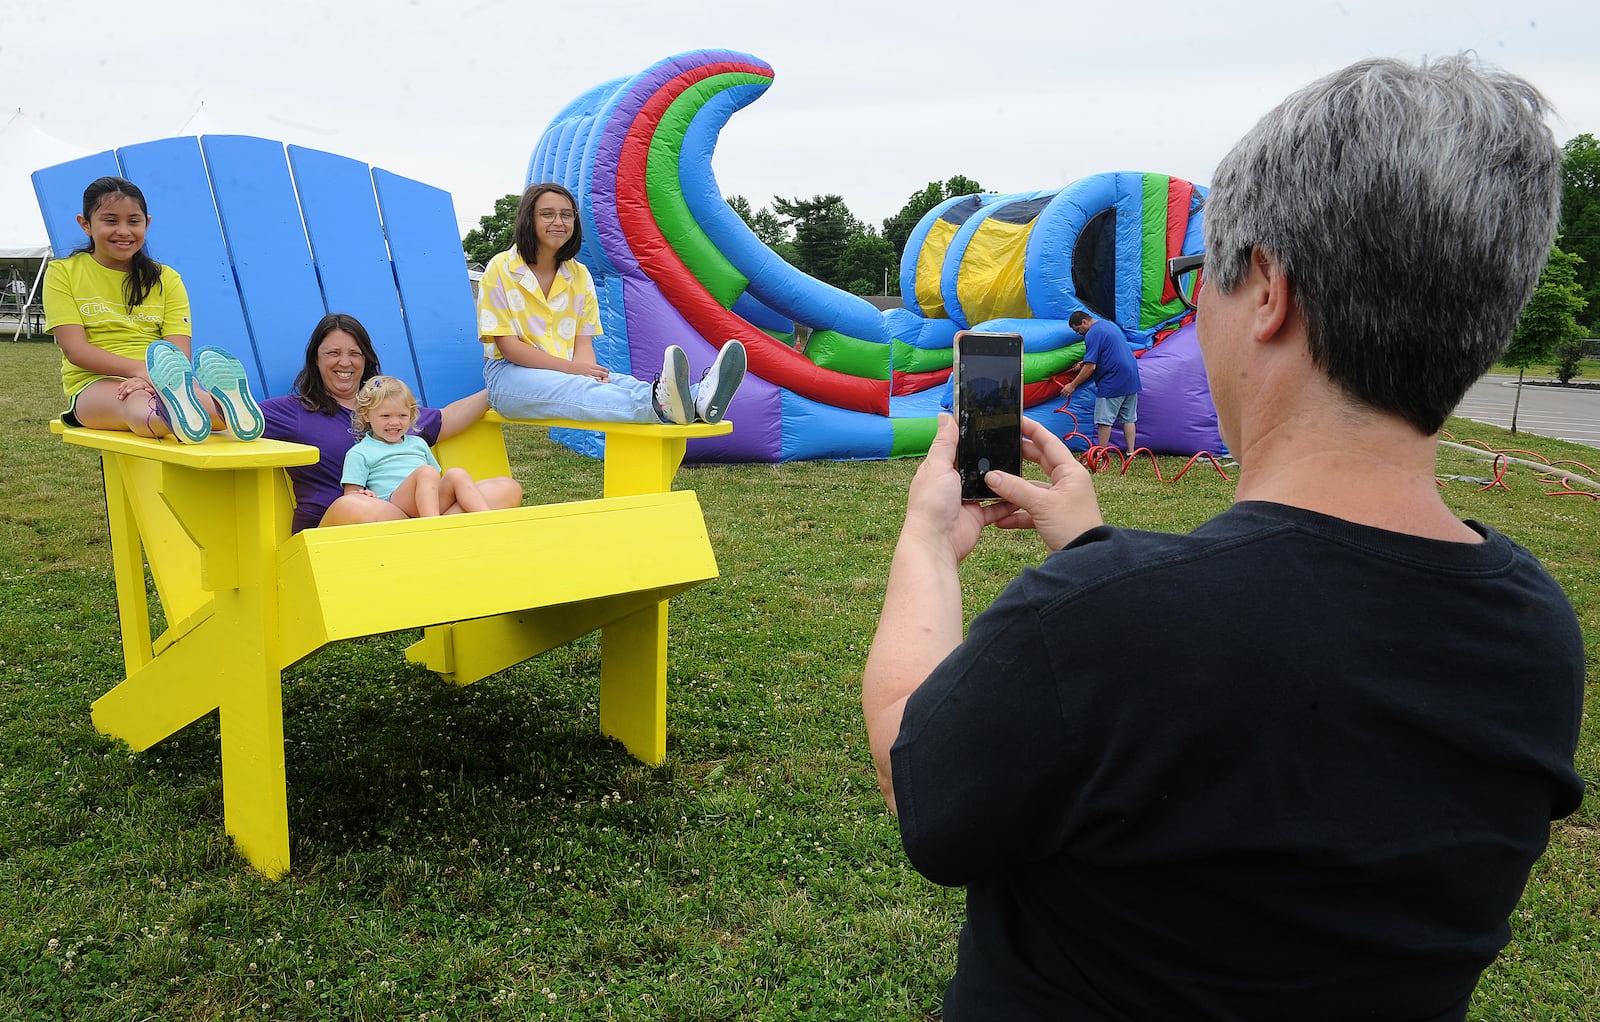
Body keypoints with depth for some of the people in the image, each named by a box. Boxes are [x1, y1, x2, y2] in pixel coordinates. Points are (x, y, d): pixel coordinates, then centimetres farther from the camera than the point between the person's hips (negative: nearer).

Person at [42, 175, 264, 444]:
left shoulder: (166, 279, 15)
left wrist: (155, 376, -24)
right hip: (95, 384, -3)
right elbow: (74, 349, -4)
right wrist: (138, 369, -22)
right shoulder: (63, 273, 10)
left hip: (161, 381, 3)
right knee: (136, 401, -41)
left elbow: (179, 352, 1)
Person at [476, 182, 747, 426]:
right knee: (572, 390, -37)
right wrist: (572, 369, -20)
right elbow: (508, 346, -10)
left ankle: (698, 400, -58)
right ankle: (660, 406, -67)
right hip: (511, 375, -4)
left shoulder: (579, 275, 11)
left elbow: (583, 341, 5)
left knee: (621, 383, -29)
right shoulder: (501, 269, -3)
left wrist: (587, 370, -20)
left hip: (568, 373, 4)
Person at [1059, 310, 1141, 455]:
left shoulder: (1092, 334, -13)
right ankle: (1131, 453, 11)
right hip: (1131, 379, 9)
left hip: (1112, 383, -9)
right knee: (1129, 419, 11)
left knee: (1104, 420, -2)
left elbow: (1091, 367, -18)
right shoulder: (1110, 325, 17)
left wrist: (1072, 385, -11)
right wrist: (1085, 363, 23)